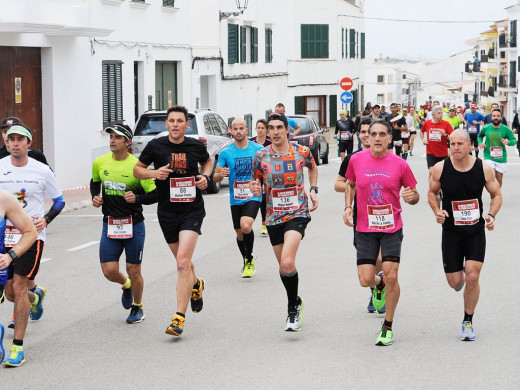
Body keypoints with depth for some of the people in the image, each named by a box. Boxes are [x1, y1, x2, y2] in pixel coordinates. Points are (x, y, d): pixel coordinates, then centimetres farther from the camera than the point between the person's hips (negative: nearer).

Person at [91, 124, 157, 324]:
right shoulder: (100, 163, 1)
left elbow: (154, 195, -7)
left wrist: (137, 198, -24)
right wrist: (95, 197, 4)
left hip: (134, 225, -3)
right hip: (109, 225, 3)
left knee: (133, 271, 4)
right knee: (109, 271, -2)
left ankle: (137, 307, 29)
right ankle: (126, 285, 33)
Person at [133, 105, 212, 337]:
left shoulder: (196, 146, -2)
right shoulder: (156, 146, -4)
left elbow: (207, 161, 20)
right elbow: (137, 169, 6)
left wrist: (205, 176, 0)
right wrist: (154, 173, -14)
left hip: (192, 209, -2)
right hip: (167, 211, 2)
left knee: (182, 261, -17)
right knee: (182, 261, 16)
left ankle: (179, 318, -16)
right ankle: (196, 284, 53)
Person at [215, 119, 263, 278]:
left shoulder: (258, 149, -2)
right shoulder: (225, 152, 0)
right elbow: (216, 177, 2)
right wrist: (221, 174, -21)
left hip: (253, 196, -3)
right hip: (235, 199, 3)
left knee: (246, 226, -24)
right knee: (240, 233, 11)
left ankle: (249, 259, -2)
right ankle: (246, 261, 36)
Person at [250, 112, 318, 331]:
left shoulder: (302, 152, -3)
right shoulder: (261, 156, -2)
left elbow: (312, 167, 19)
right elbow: (255, 180, 10)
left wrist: (313, 190, 7)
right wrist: (255, 189, -13)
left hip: (298, 213, -3)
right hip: (274, 216, 3)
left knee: (287, 262, -21)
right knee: (283, 266, 13)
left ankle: (292, 309, -3)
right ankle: (296, 302, 38)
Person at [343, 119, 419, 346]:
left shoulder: (400, 164, -6)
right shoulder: (356, 160, -2)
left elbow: (413, 195, 4)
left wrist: (412, 196, -19)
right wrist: (348, 207, 5)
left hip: (392, 227, -1)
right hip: (365, 227, 1)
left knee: (391, 276, -9)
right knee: (365, 280, -5)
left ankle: (388, 327, 10)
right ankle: (379, 285, 36)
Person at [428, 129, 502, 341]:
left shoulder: (484, 168, -10)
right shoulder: (440, 168, -11)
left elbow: (496, 194, 4)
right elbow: (432, 192, 6)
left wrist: (492, 215, -14)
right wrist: (437, 212, -13)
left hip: (476, 231, 0)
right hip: (451, 231, 0)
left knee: (472, 276, -11)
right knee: (455, 282, 2)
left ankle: (468, 322, 9)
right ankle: (460, 275, 43)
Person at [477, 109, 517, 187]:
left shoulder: (506, 129, -7)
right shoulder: (486, 128, -4)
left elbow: (514, 140, 1)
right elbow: (480, 136, 16)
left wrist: (508, 142, -22)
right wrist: (480, 143, -5)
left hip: (501, 158, 1)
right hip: (489, 157, -1)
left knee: (499, 178, 11)